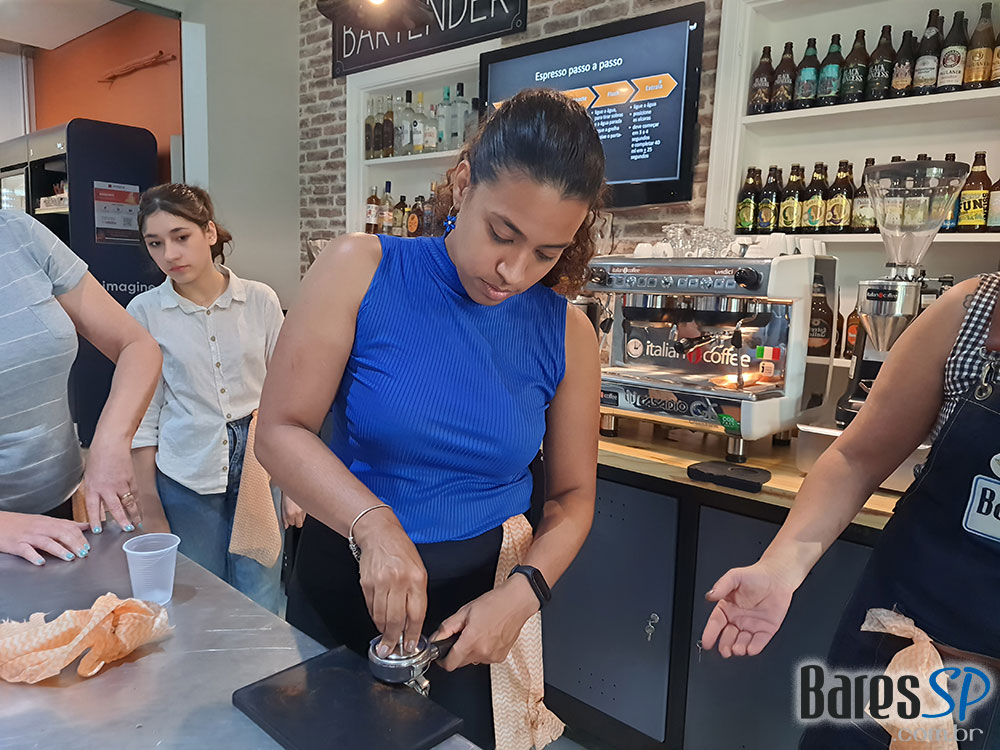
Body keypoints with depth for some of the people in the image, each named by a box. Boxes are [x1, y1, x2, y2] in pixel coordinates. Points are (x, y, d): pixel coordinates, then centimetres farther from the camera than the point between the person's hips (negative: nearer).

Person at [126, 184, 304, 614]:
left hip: (258, 470, 0)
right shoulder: (144, 312, -2)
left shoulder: (260, 300, -2)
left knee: (261, 613, 6)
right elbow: (142, 416, 2)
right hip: (185, 481, 0)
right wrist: (152, 515, 2)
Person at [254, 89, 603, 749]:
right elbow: (281, 430, -13)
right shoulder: (361, 272, -14)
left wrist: (521, 596, -15)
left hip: (479, 609, 1)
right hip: (341, 589, 0)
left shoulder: (567, 333, -8)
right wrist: (375, 523, -27)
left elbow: (573, 496, 0)